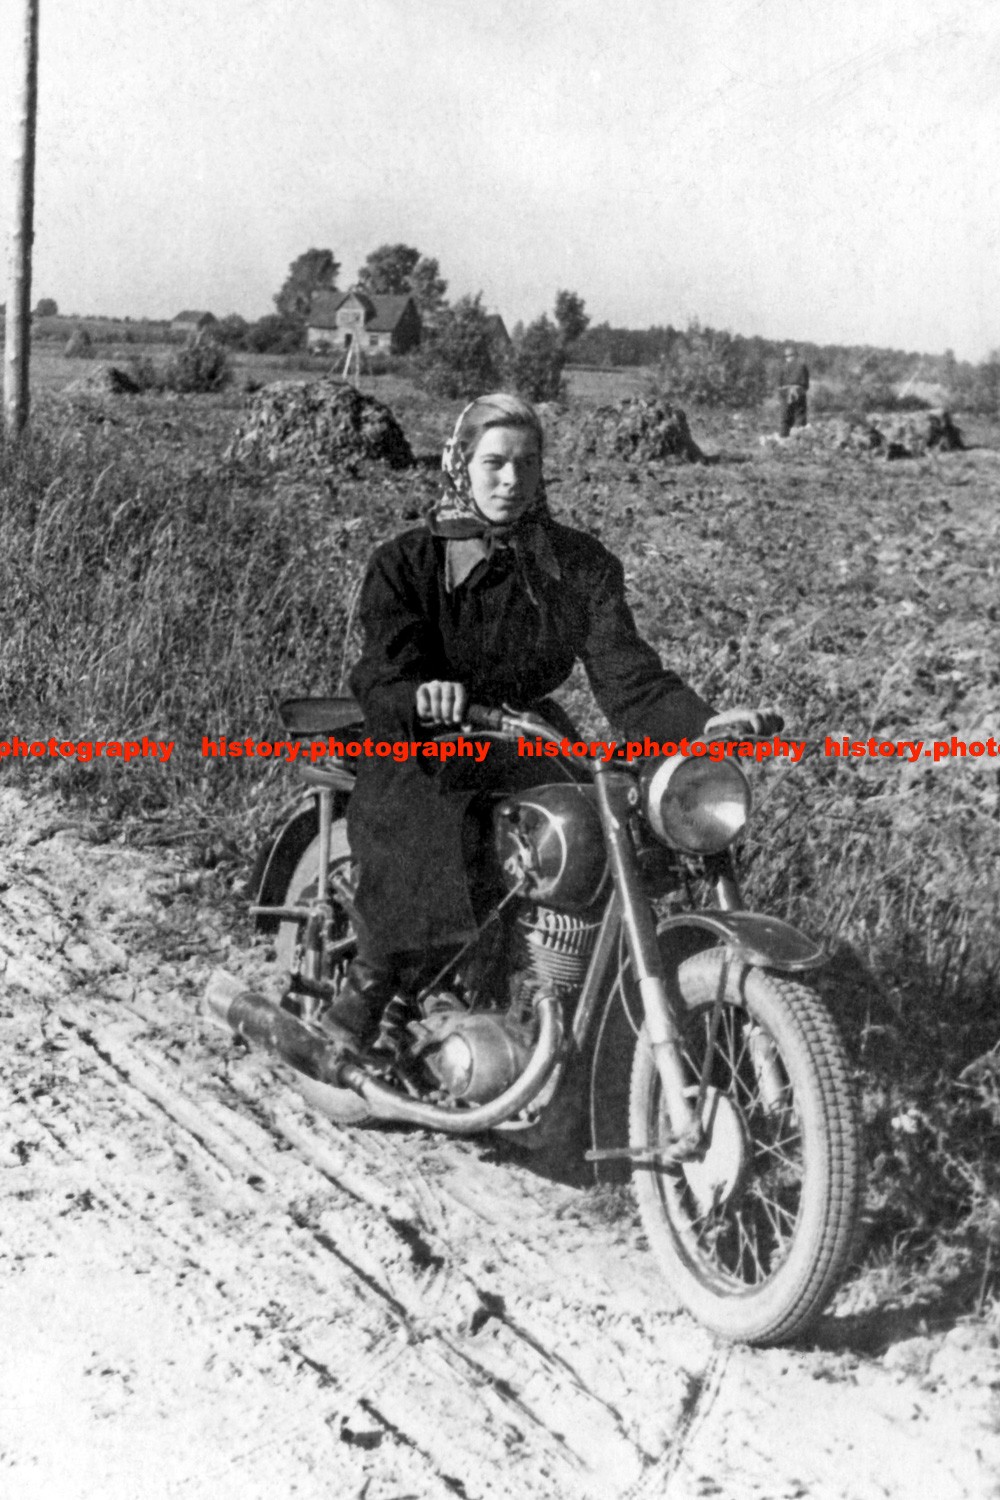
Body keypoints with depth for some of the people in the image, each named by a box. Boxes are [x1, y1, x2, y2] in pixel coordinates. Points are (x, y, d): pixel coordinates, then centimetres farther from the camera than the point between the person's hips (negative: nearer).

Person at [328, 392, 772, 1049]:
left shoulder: (580, 564, 5)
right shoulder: (406, 562, -1)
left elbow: (626, 673, -6)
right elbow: (381, 679, -14)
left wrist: (704, 724, -26)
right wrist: (423, 697, -39)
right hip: (426, 749, -3)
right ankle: (372, 980, -10)